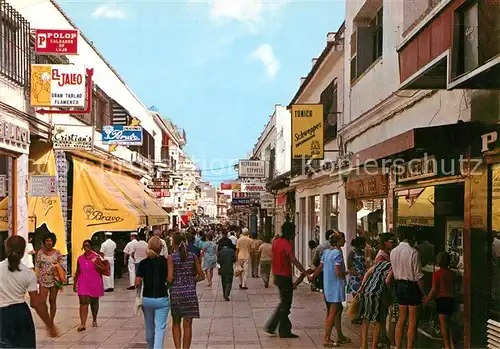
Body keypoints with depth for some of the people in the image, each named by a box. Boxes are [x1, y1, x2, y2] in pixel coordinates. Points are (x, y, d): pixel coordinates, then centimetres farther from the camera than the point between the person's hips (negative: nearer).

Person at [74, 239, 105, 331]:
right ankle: (83, 324, -16)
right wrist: (75, 283, 16)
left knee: (94, 302, 13)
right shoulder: (80, 258, 6)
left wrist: (95, 264, -20)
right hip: (83, 283, 1)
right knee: (83, 302, -11)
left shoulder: (96, 257, -4)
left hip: (95, 283, -1)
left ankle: (94, 320, 33)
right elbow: (77, 272, 14)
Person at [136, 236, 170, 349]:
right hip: (162, 298, -3)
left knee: (149, 327, 21)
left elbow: (137, 283, -10)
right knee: (160, 328, -1)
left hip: (147, 299, 3)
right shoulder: (165, 261, -8)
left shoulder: (143, 263, -5)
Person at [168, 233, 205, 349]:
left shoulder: (171, 257, -8)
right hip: (190, 292, 1)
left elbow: (170, 278, -13)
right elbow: (201, 276, 3)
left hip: (175, 292, -1)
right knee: (187, 325, 6)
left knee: (176, 323, 17)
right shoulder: (193, 256, 0)